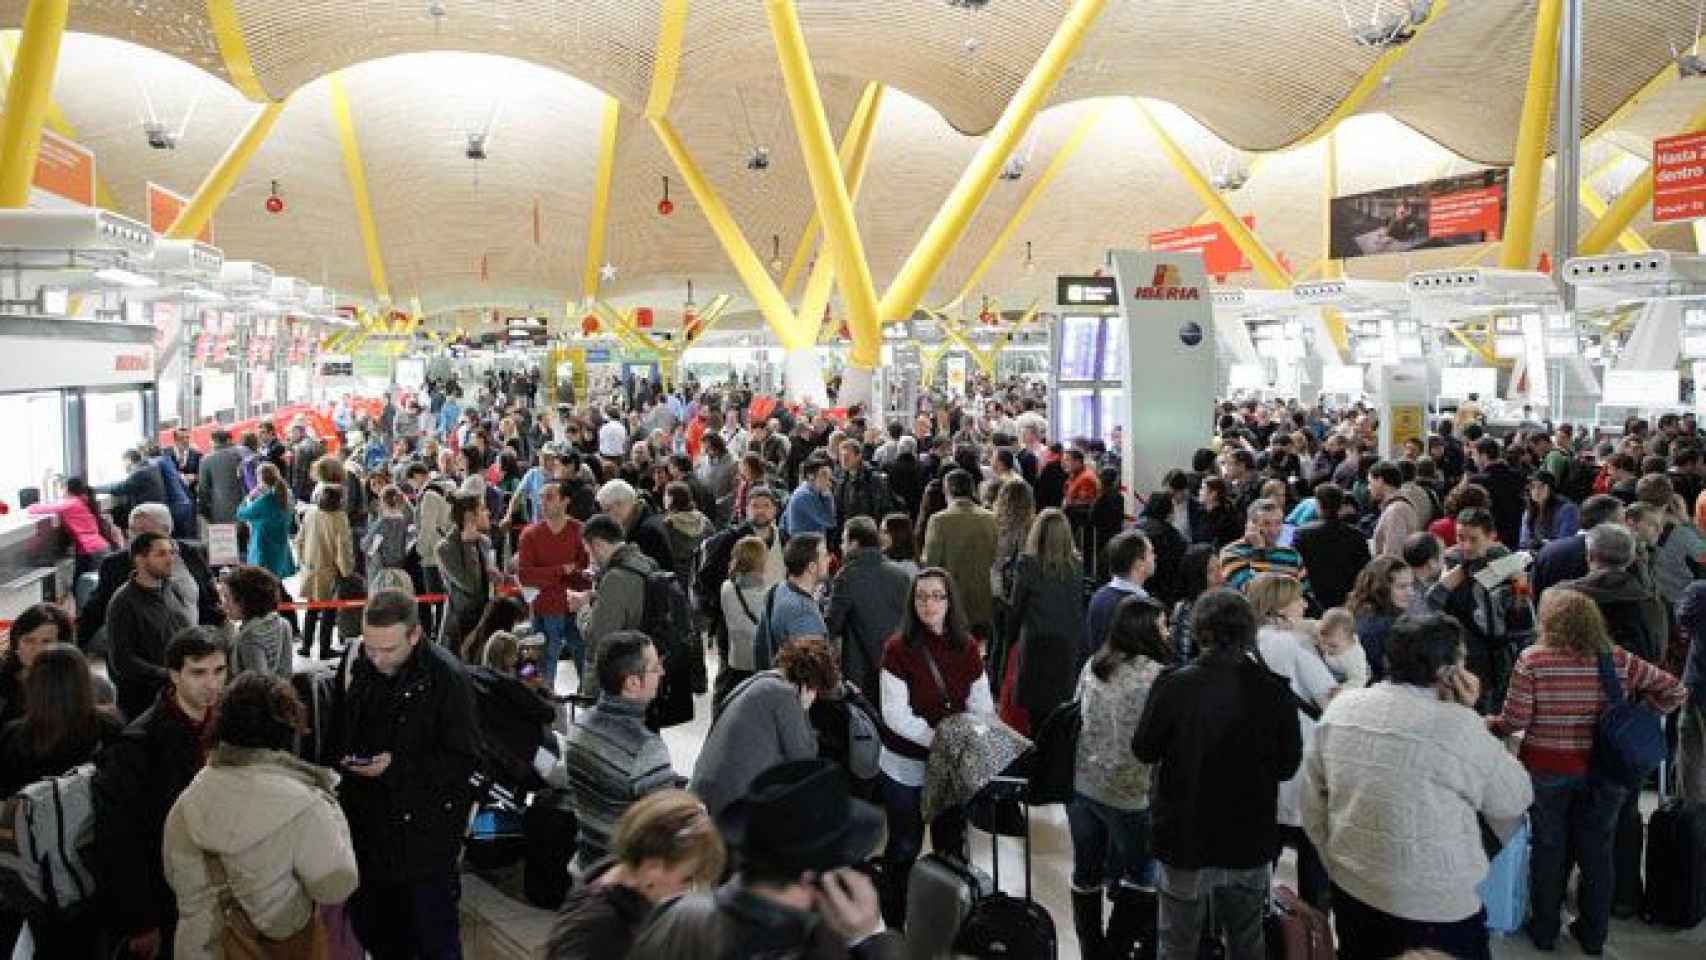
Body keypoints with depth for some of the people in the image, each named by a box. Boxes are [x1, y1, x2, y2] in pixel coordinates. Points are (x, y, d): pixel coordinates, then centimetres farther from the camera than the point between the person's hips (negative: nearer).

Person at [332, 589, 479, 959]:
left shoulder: (446, 676, -17)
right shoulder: (354, 666, 1)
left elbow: (464, 758, -15)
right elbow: (337, 733, 16)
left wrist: (396, 765, -21)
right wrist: (345, 758, -4)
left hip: (426, 827, -6)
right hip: (366, 819, 6)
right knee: (368, 924, 18)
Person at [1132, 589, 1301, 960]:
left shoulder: (1172, 685, -18)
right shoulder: (1274, 690, -14)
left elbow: (1144, 749, -7)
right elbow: (1288, 765, -4)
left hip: (1185, 838, -2)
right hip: (1251, 842, 2)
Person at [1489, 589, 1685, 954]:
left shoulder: (1532, 660, -15)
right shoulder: (1617, 659, -4)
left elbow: (1515, 721, -16)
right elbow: (1674, 690, 1)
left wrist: (1484, 723, 3)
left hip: (1546, 772, -2)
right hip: (1602, 773, 3)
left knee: (1549, 849, 13)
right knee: (1596, 851, 16)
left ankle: (1544, 930, 26)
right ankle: (1593, 935, 29)